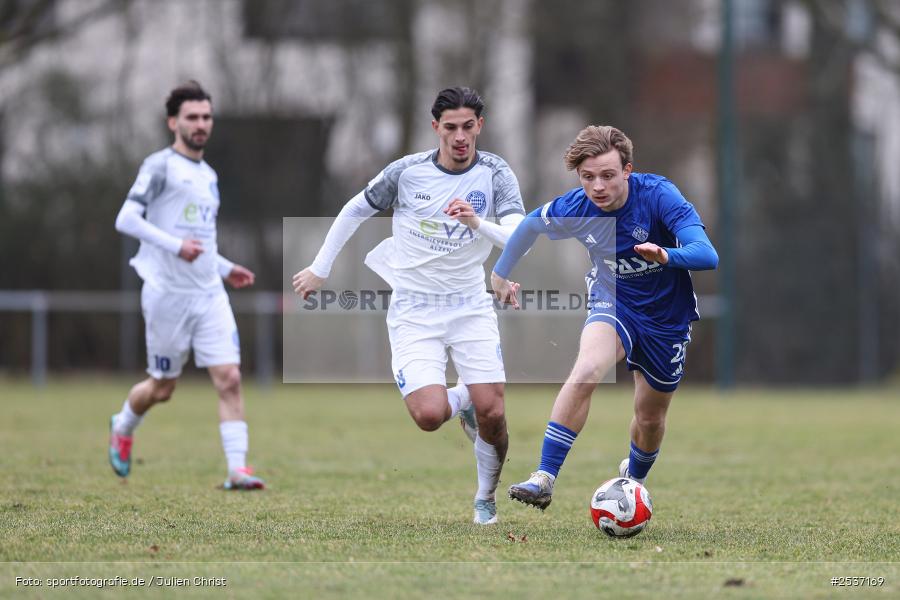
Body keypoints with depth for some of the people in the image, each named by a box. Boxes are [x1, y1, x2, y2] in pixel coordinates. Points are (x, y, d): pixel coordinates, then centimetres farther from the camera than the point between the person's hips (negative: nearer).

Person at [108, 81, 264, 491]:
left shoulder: (208, 175, 17)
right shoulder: (160, 166, -6)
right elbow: (126, 219, -16)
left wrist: (226, 269, 16)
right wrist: (175, 245, -25)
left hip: (210, 295, 6)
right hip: (168, 295, -6)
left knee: (229, 377, -10)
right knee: (162, 387, 7)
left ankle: (237, 469, -13)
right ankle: (123, 427, 37)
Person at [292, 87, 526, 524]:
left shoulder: (496, 175, -7)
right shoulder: (407, 172, -6)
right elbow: (354, 211, 10)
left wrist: (478, 223, -39)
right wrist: (319, 270, 14)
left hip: (471, 307, 1)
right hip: (414, 310, -1)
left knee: (492, 413, -11)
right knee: (428, 415, -20)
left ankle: (486, 500, 18)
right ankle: (460, 401, 19)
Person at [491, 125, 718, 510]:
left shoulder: (658, 195, -29)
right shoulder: (574, 208, -20)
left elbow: (707, 255, -38)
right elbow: (530, 225, 4)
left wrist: (667, 256, -58)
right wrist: (501, 271, 16)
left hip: (667, 316, 0)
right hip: (613, 302, 0)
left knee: (650, 417, 14)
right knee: (586, 370, -31)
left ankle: (634, 479, 47)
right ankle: (544, 478, -30)